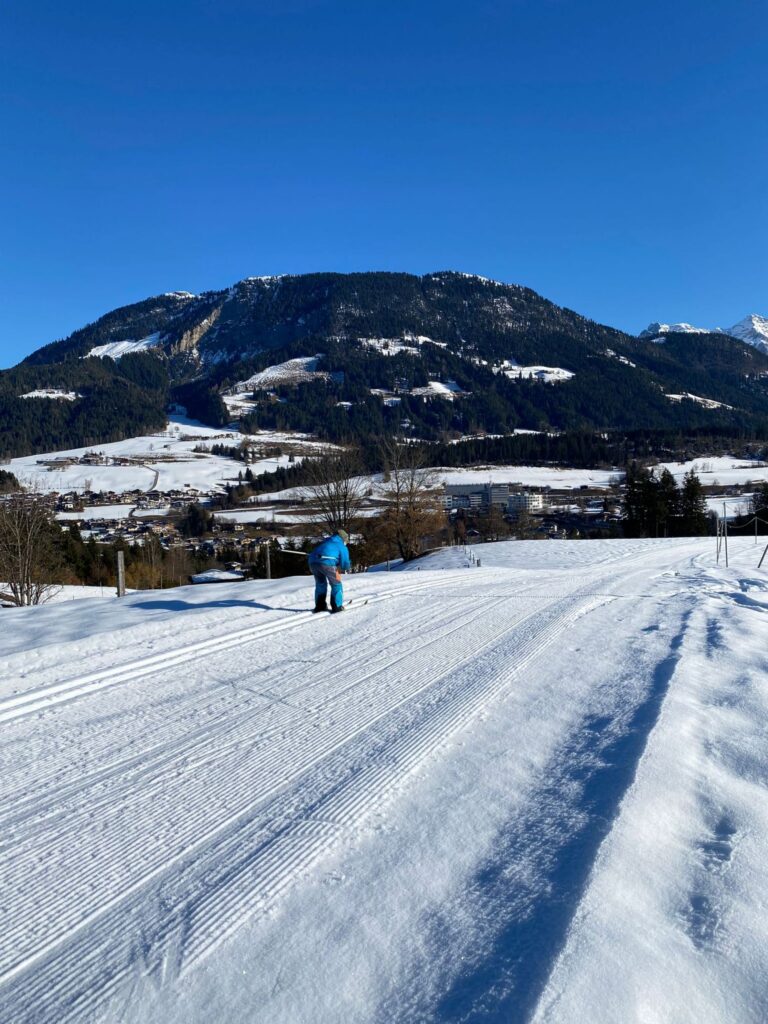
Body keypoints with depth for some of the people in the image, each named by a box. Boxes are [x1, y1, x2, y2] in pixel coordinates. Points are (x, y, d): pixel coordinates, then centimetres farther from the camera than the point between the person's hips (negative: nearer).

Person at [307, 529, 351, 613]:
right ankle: (337, 606, 11)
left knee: (320, 584, 24)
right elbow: (345, 563, 7)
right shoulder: (342, 547, 15)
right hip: (327, 563, -5)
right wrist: (347, 568, 31)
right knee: (336, 584, 13)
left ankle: (319, 606, 25)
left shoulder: (325, 542, 32)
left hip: (313, 562, 6)